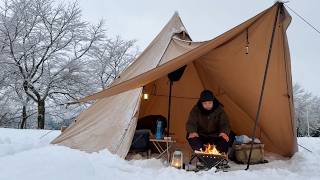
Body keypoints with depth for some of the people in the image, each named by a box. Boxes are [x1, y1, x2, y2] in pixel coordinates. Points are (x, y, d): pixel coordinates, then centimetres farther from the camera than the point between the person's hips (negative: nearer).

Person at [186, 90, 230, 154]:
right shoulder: (196, 109, -10)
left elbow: (225, 123, -11)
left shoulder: (219, 109, -8)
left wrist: (224, 132, -34)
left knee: (224, 140, -31)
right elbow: (191, 123, -16)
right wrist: (192, 132, -39)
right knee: (192, 138, -32)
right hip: (200, 136, 0)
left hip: (215, 136, 0)